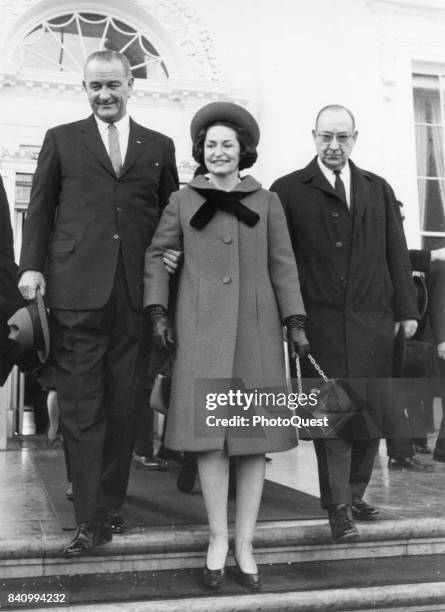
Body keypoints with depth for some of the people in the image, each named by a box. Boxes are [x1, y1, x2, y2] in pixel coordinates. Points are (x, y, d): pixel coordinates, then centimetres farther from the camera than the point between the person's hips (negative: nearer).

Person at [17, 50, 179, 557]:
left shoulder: (159, 147, 15)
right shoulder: (61, 140, 13)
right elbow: (40, 209, 10)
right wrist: (32, 266, -3)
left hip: (136, 293, 1)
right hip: (76, 289, -1)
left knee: (124, 405, 5)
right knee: (81, 405, -1)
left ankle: (110, 506, 19)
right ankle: (91, 519, 5)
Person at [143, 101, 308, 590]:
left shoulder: (267, 202, 10)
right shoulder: (183, 200, 10)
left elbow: (282, 265, 8)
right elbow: (157, 254, 12)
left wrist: (296, 323, 0)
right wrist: (157, 312, 1)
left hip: (256, 330, 1)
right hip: (202, 330, -1)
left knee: (254, 436, 1)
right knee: (208, 432, -6)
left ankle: (245, 544, 11)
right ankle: (217, 537, 9)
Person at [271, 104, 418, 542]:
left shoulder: (378, 190, 16)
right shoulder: (288, 191, 5)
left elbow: (396, 253, 13)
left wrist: (405, 309, 6)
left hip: (372, 321, 4)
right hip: (321, 322, -3)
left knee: (372, 410, 7)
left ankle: (355, 495, 24)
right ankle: (338, 507, 9)